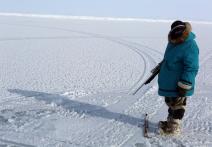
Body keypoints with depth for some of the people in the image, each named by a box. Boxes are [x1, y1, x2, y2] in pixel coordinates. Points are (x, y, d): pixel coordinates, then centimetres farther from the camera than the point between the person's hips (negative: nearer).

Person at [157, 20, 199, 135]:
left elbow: (191, 69, -24)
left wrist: (184, 86, -24)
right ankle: (170, 121, 36)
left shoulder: (190, 47, -24)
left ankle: (174, 127, 17)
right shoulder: (174, 41, 4)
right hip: (169, 82, 9)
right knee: (170, 102, 20)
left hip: (178, 84, -9)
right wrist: (162, 64, 32)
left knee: (177, 104, 4)